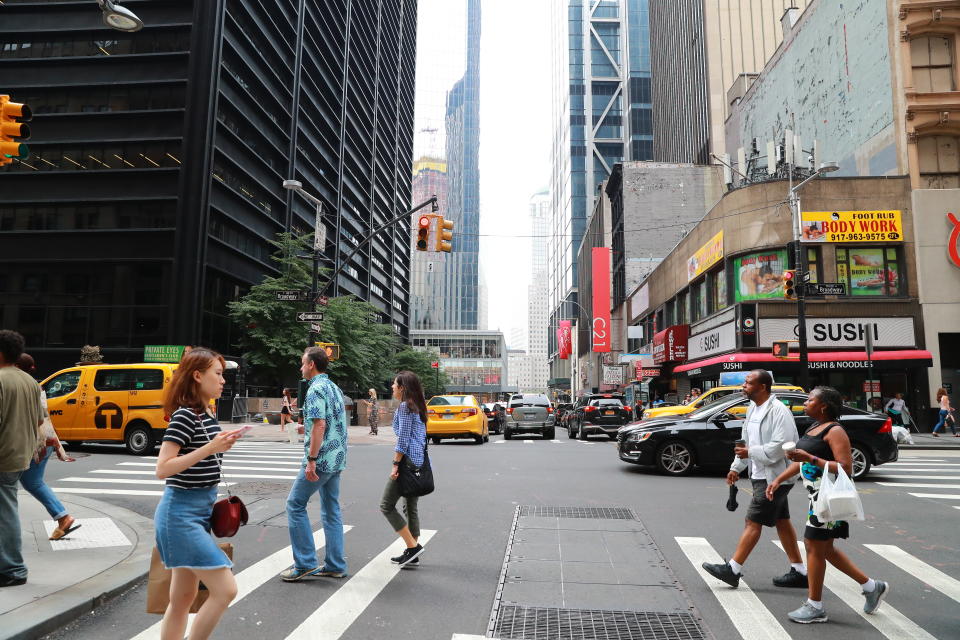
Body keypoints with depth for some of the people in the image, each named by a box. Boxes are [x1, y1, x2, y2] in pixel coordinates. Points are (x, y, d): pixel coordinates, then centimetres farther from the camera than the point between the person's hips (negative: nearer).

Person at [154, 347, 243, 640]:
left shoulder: (207, 415, 9)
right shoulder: (184, 415, -17)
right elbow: (162, 469, -22)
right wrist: (210, 448, -27)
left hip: (200, 511, 9)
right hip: (181, 513, -9)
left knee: (183, 598, 15)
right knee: (225, 589, -9)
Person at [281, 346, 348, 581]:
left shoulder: (316, 389, -14)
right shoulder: (335, 388, 15)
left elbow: (319, 425, -22)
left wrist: (311, 460, -22)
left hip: (321, 458, -9)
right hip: (337, 459, 9)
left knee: (295, 504, 3)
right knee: (331, 510, 12)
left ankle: (305, 563, 5)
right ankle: (335, 565, 16)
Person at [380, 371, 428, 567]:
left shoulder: (405, 406, -11)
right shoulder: (418, 406, 17)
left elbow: (403, 438, -17)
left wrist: (396, 464, -16)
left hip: (408, 460, -10)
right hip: (419, 462, 10)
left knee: (387, 505, -3)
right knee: (411, 507, 13)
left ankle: (413, 546, -5)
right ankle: (412, 553, 16)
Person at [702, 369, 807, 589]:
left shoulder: (778, 411, -18)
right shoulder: (753, 409, 12)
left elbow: (780, 447, -25)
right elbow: (746, 440, 19)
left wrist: (750, 453, -20)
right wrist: (736, 467, 13)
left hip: (775, 477, -10)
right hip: (761, 475, 10)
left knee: (753, 522, -7)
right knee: (782, 522, 15)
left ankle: (733, 569, -4)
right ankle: (799, 572, 24)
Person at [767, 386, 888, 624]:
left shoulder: (834, 431, -15)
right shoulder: (813, 428, 13)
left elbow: (846, 468, -23)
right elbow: (801, 461, 21)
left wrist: (811, 458, -28)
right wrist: (778, 480, 12)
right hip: (817, 496, 10)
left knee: (815, 547, -2)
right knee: (824, 548, 18)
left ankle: (815, 606, 10)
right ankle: (871, 587, 32)